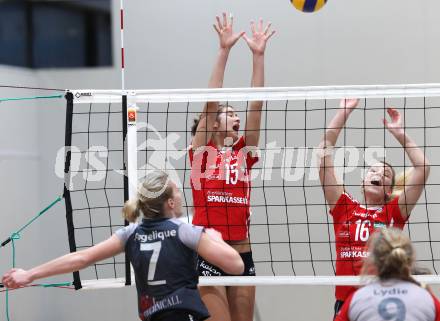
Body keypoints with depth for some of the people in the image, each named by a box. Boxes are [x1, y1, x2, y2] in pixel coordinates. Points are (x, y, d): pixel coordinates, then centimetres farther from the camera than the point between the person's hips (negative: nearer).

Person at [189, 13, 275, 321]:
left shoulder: (244, 153, 13)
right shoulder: (202, 151, 2)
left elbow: (256, 105, 7)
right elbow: (211, 101, -6)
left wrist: (259, 55, 2)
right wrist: (224, 50, -10)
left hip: (242, 255, 5)